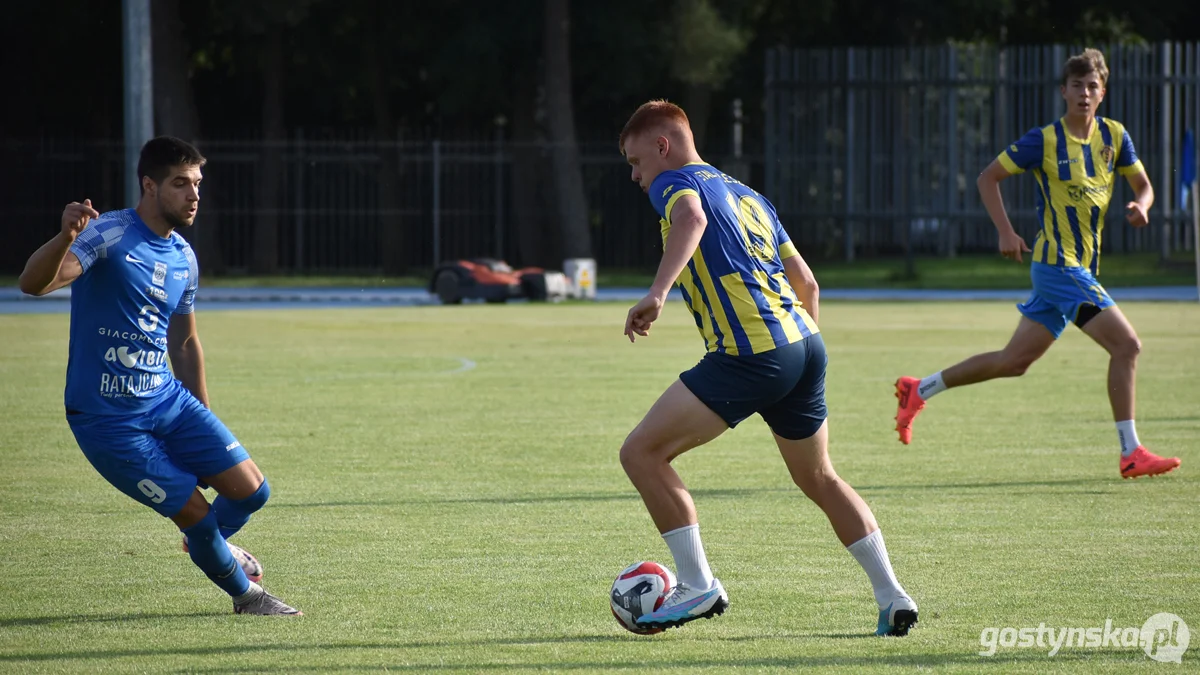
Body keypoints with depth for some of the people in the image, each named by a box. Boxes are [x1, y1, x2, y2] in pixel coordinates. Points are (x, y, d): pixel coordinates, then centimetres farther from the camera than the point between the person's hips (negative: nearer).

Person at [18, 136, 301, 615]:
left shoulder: (183, 259, 8)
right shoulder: (108, 235, -15)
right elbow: (33, 284, -29)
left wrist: (204, 426, 24)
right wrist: (66, 238, -50)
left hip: (167, 401, 7)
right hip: (107, 418, -7)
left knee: (251, 490, -3)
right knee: (196, 514, -7)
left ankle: (208, 544, 31)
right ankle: (244, 593, 20)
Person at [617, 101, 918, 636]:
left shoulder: (675, 183, 3)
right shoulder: (748, 196, 27)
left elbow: (691, 218, -23)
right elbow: (806, 282, 27)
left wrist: (656, 294, -36)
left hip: (750, 357, -9)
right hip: (805, 344, 9)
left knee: (642, 453, -2)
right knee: (819, 479, 24)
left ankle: (699, 586, -2)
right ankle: (892, 597, 19)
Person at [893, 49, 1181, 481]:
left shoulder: (1114, 136, 6)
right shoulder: (1044, 141, -10)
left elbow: (1143, 185, 14)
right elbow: (988, 178, -2)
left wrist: (1140, 207, -10)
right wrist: (1006, 232, -12)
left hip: (1081, 270, 7)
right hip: (1057, 265, -7)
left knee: (1014, 361, 12)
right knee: (1126, 345, -16)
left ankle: (918, 391, 24)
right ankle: (1131, 454, -12)